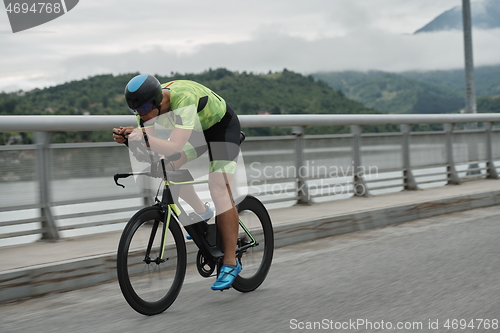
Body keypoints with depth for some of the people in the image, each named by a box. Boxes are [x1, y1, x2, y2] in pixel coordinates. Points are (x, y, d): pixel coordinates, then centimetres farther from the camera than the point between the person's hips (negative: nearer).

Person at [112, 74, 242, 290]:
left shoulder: (184, 99, -40)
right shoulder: (150, 103, -17)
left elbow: (174, 147, -48)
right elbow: (145, 143, -14)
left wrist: (144, 138, -62)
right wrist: (126, 137, -33)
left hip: (223, 125, -8)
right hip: (198, 128, 8)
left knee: (219, 190, -17)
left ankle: (230, 263, -11)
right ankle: (203, 213, 16)